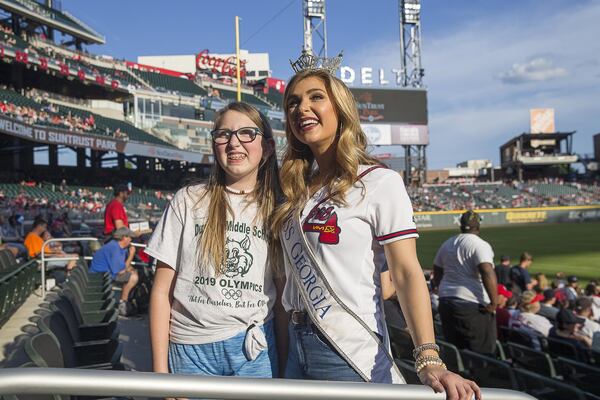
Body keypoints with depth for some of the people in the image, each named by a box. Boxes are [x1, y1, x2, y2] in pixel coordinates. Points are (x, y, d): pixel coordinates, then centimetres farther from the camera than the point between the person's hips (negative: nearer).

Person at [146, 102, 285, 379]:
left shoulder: (276, 212, 3)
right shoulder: (188, 201, -2)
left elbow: (282, 298, 5)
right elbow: (162, 291, -2)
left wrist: (284, 364, 2)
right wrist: (160, 369, -4)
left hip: (254, 349, 1)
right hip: (189, 349, -1)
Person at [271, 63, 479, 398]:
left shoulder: (379, 182, -9)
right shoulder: (297, 188, 9)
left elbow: (406, 273, -15)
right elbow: (293, 273, 11)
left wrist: (429, 361, -25)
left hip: (351, 354, -6)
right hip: (297, 347, 6)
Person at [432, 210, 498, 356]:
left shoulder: (447, 244, 13)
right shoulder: (480, 245, -10)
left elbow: (437, 271, 20)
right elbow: (488, 273, -23)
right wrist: (494, 302, -18)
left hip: (446, 301, 8)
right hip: (473, 305, -7)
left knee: (454, 350, 15)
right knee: (482, 352, -1)